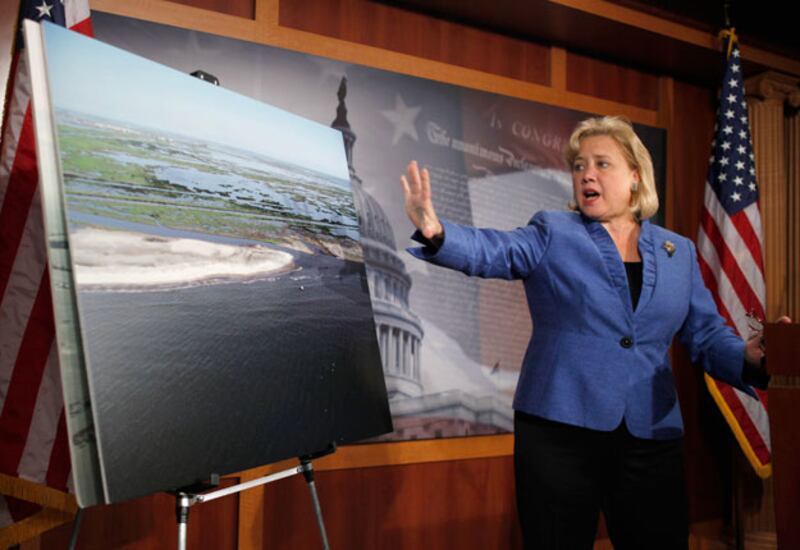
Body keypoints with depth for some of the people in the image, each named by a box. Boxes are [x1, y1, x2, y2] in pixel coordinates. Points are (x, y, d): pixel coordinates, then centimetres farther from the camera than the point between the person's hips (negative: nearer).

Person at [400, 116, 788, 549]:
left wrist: (748, 357, -10)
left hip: (651, 439, 3)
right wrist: (436, 233, -36)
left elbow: (706, 335, 11)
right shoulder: (552, 234, 2)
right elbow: (492, 251, -16)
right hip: (558, 432, -2)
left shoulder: (678, 251, 11)